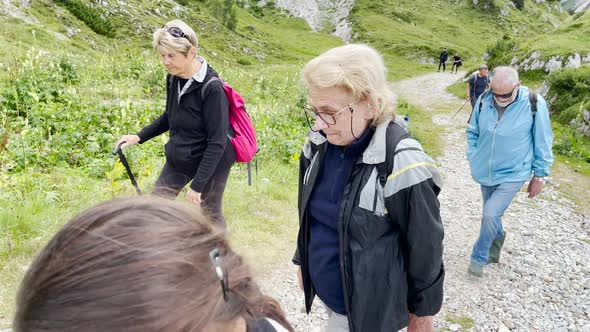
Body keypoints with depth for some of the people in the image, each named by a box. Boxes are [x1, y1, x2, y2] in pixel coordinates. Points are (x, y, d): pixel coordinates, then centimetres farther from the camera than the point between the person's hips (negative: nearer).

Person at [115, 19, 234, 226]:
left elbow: (217, 142, -24)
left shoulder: (212, 88, -27)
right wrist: (139, 137, 4)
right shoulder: (173, 78, -5)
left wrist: (197, 184, -23)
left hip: (211, 162, -6)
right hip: (179, 159, 7)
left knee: (211, 215, 11)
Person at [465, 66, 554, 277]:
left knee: (491, 215, -13)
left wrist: (539, 175, -2)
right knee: (492, 214, 17)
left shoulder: (535, 104, -17)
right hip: (485, 172, 4)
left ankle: (479, 257, 11)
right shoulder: (484, 101, -9)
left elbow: (543, 143, -7)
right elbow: (472, 132, 8)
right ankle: (494, 252, 43)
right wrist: (473, 158, 2)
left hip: (513, 174, -4)